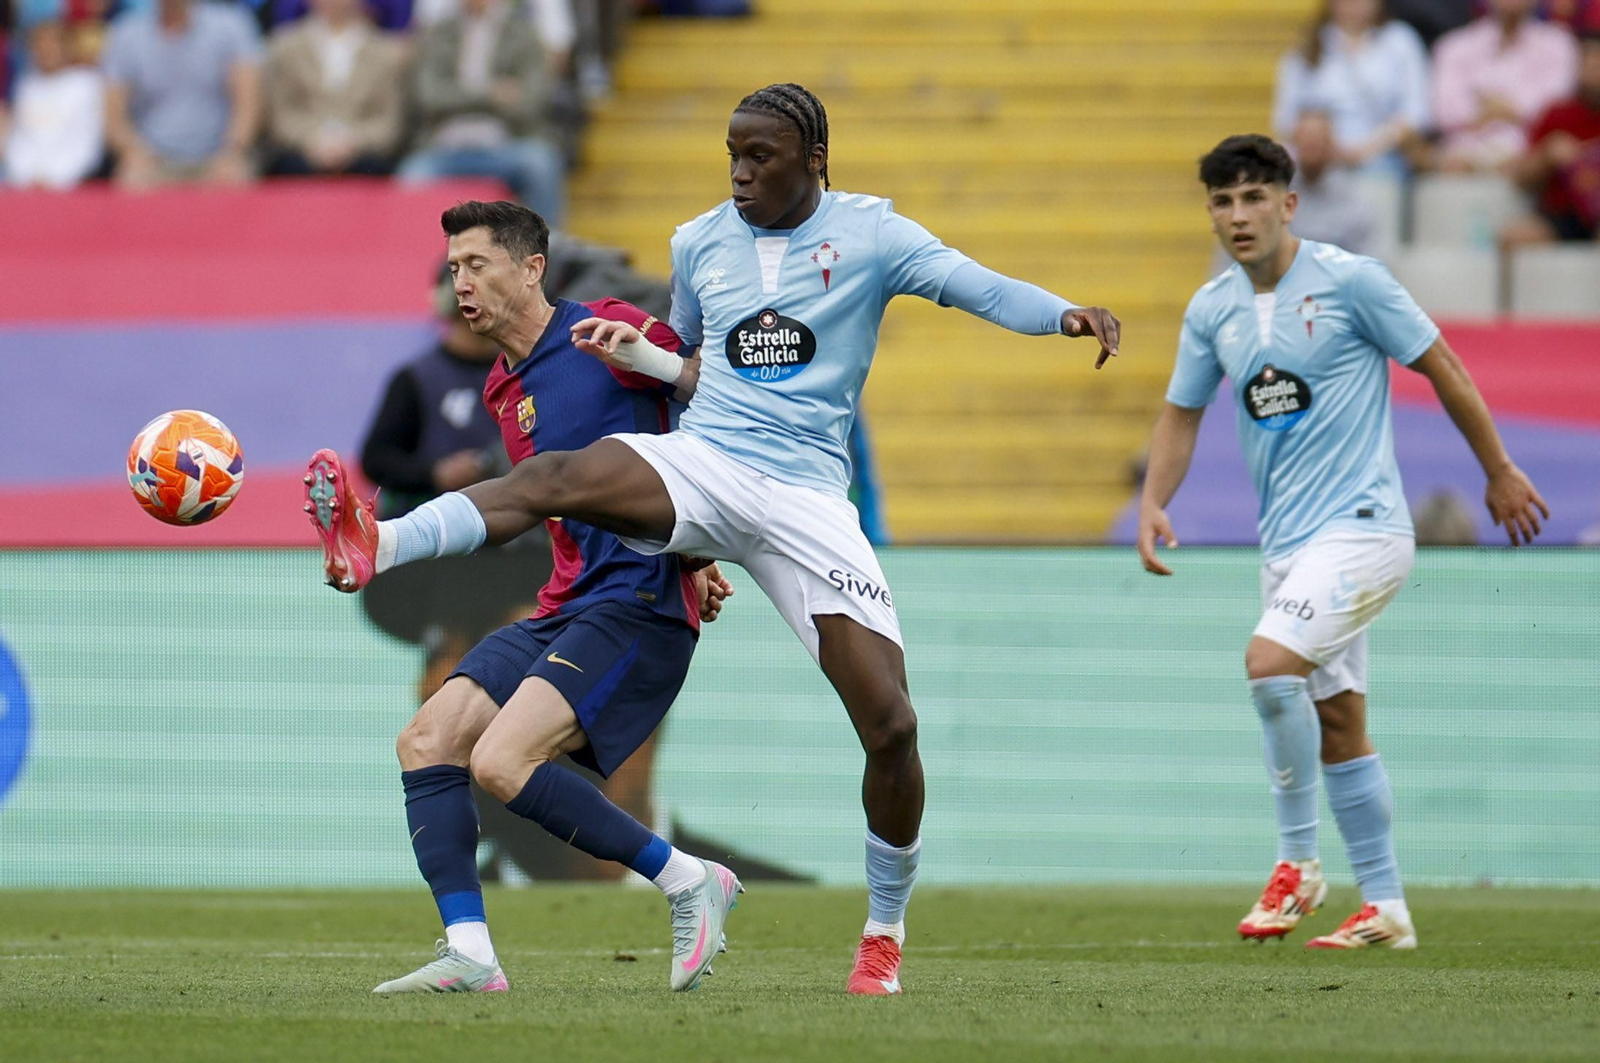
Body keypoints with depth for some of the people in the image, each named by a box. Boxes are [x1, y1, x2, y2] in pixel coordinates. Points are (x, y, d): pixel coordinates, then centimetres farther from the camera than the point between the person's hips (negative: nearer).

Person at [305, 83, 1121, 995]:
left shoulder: (867, 233, 1)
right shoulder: (700, 243, 12)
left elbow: (973, 284, -14)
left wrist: (1067, 315, -29)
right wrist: (639, 355, 13)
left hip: (806, 500, -2)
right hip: (699, 466, 2)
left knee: (891, 725, -7)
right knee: (558, 477, -31)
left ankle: (886, 934, 13)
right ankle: (375, 548, -51)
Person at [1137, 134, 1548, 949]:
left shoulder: (1349, 280, -10)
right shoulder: (1212, 310, 6)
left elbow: (1443, 369, -2)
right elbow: (1182, 414, 18)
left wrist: (1500, 472, 4)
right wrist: (1152, 503, 1)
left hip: (1362, 524, -6)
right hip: (1286, 542, 7)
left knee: (1270, 664, -24)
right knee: (1338, 724, 8)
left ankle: (1297, 859, -11)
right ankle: (1385, 908, 15)